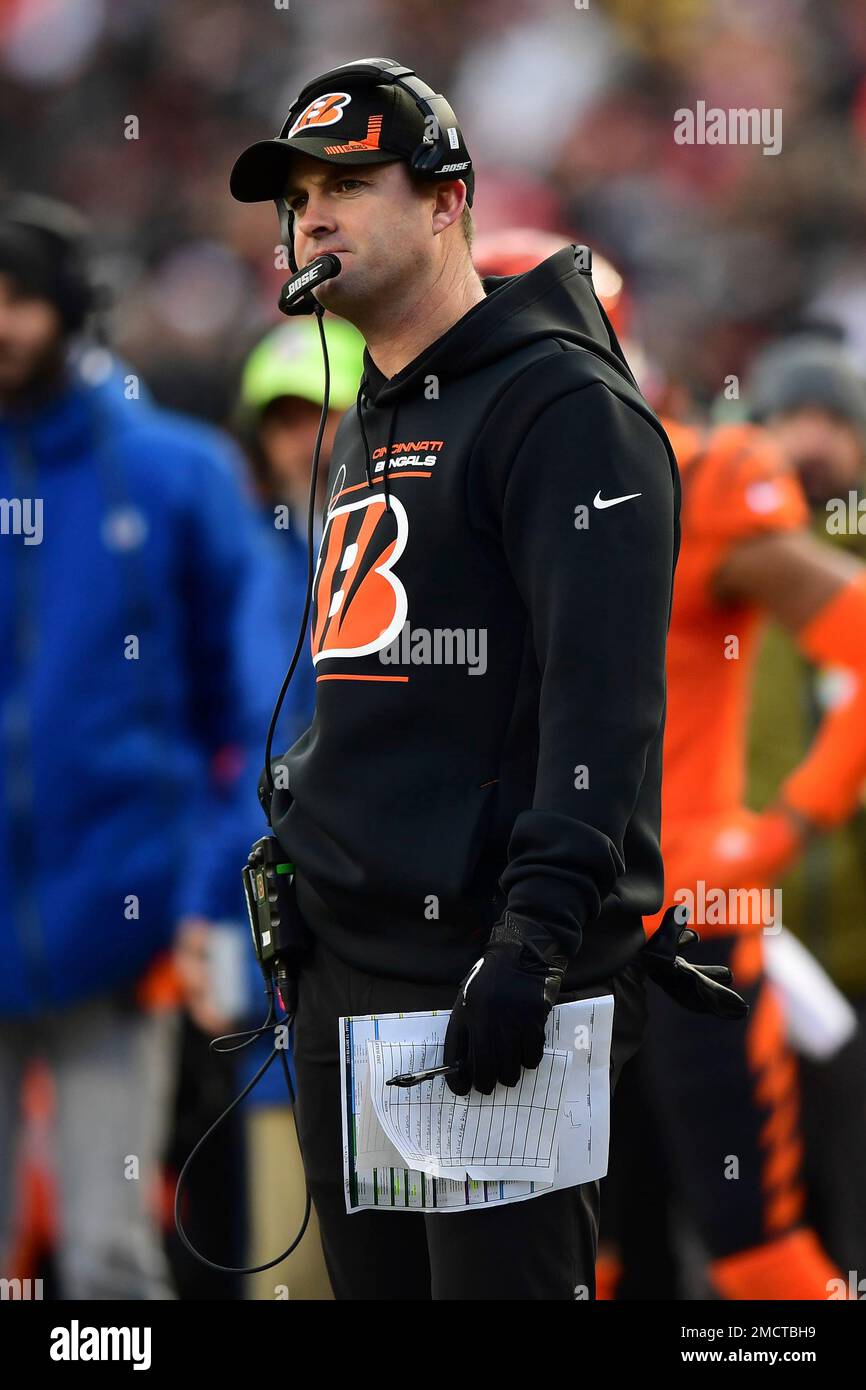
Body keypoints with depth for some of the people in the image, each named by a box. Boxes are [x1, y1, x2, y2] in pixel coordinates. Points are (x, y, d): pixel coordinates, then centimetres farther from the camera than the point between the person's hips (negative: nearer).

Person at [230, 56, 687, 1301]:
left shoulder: (561, 405, -8)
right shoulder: (362, 433, 21)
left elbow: (603, 698, -18)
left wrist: (536, 937, -25)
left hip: (493, 985, -9)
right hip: (341, 971, 9)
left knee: (498, 1282, -10)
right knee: (378, 1288, 10)